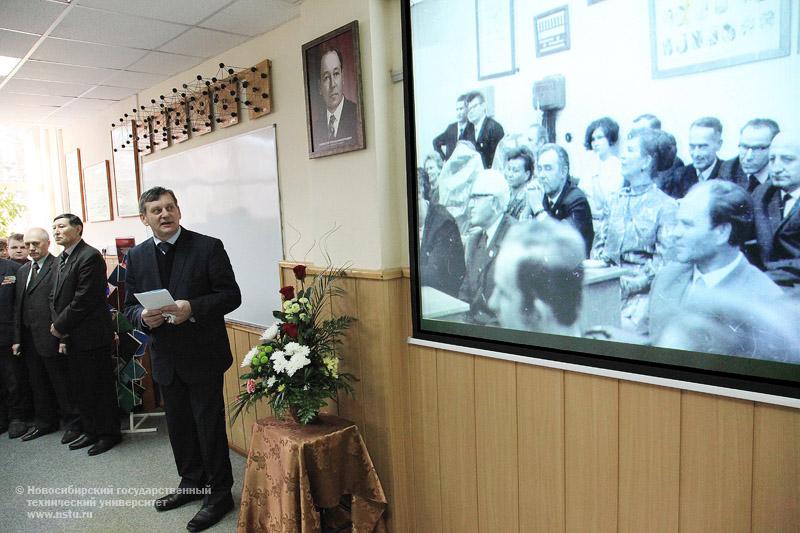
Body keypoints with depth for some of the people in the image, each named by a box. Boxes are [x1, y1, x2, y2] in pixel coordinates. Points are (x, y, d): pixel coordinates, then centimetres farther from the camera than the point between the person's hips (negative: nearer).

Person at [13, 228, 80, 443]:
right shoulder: (22, 271, 15)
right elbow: (19, 307, 15)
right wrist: (17, 338, 11)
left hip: (51, 337, -7)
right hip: (29, 339, 8)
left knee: (61, 383, 2)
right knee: (38, 384, 17)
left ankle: (72, 424, 15)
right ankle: (44, 422, 31)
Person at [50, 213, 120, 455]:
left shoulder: (90, 256, -15)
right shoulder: (61, 259, 14)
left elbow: (83, 300, -19)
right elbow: (55, 298, 14)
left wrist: (60, 326, -10)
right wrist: (59, 329, 3)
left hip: (91, 336, -9)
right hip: (71, 337, 9)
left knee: (100, 387, 3)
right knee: (79, 388, 16)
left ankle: (109, 433, 16)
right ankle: (90, 431, 29)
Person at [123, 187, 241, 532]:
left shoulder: (208, 247, -9)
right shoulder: (137, 256, 6)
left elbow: (231, 295, -11)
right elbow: (130, 306, 10)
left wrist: (193, 308, -25)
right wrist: (144, 317, -13)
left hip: (203, 355, -5)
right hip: (165, 358, 5)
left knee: (209, 426, 4)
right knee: (178, 425, 18)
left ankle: (219, 494, 22)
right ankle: (191, 483, 38)